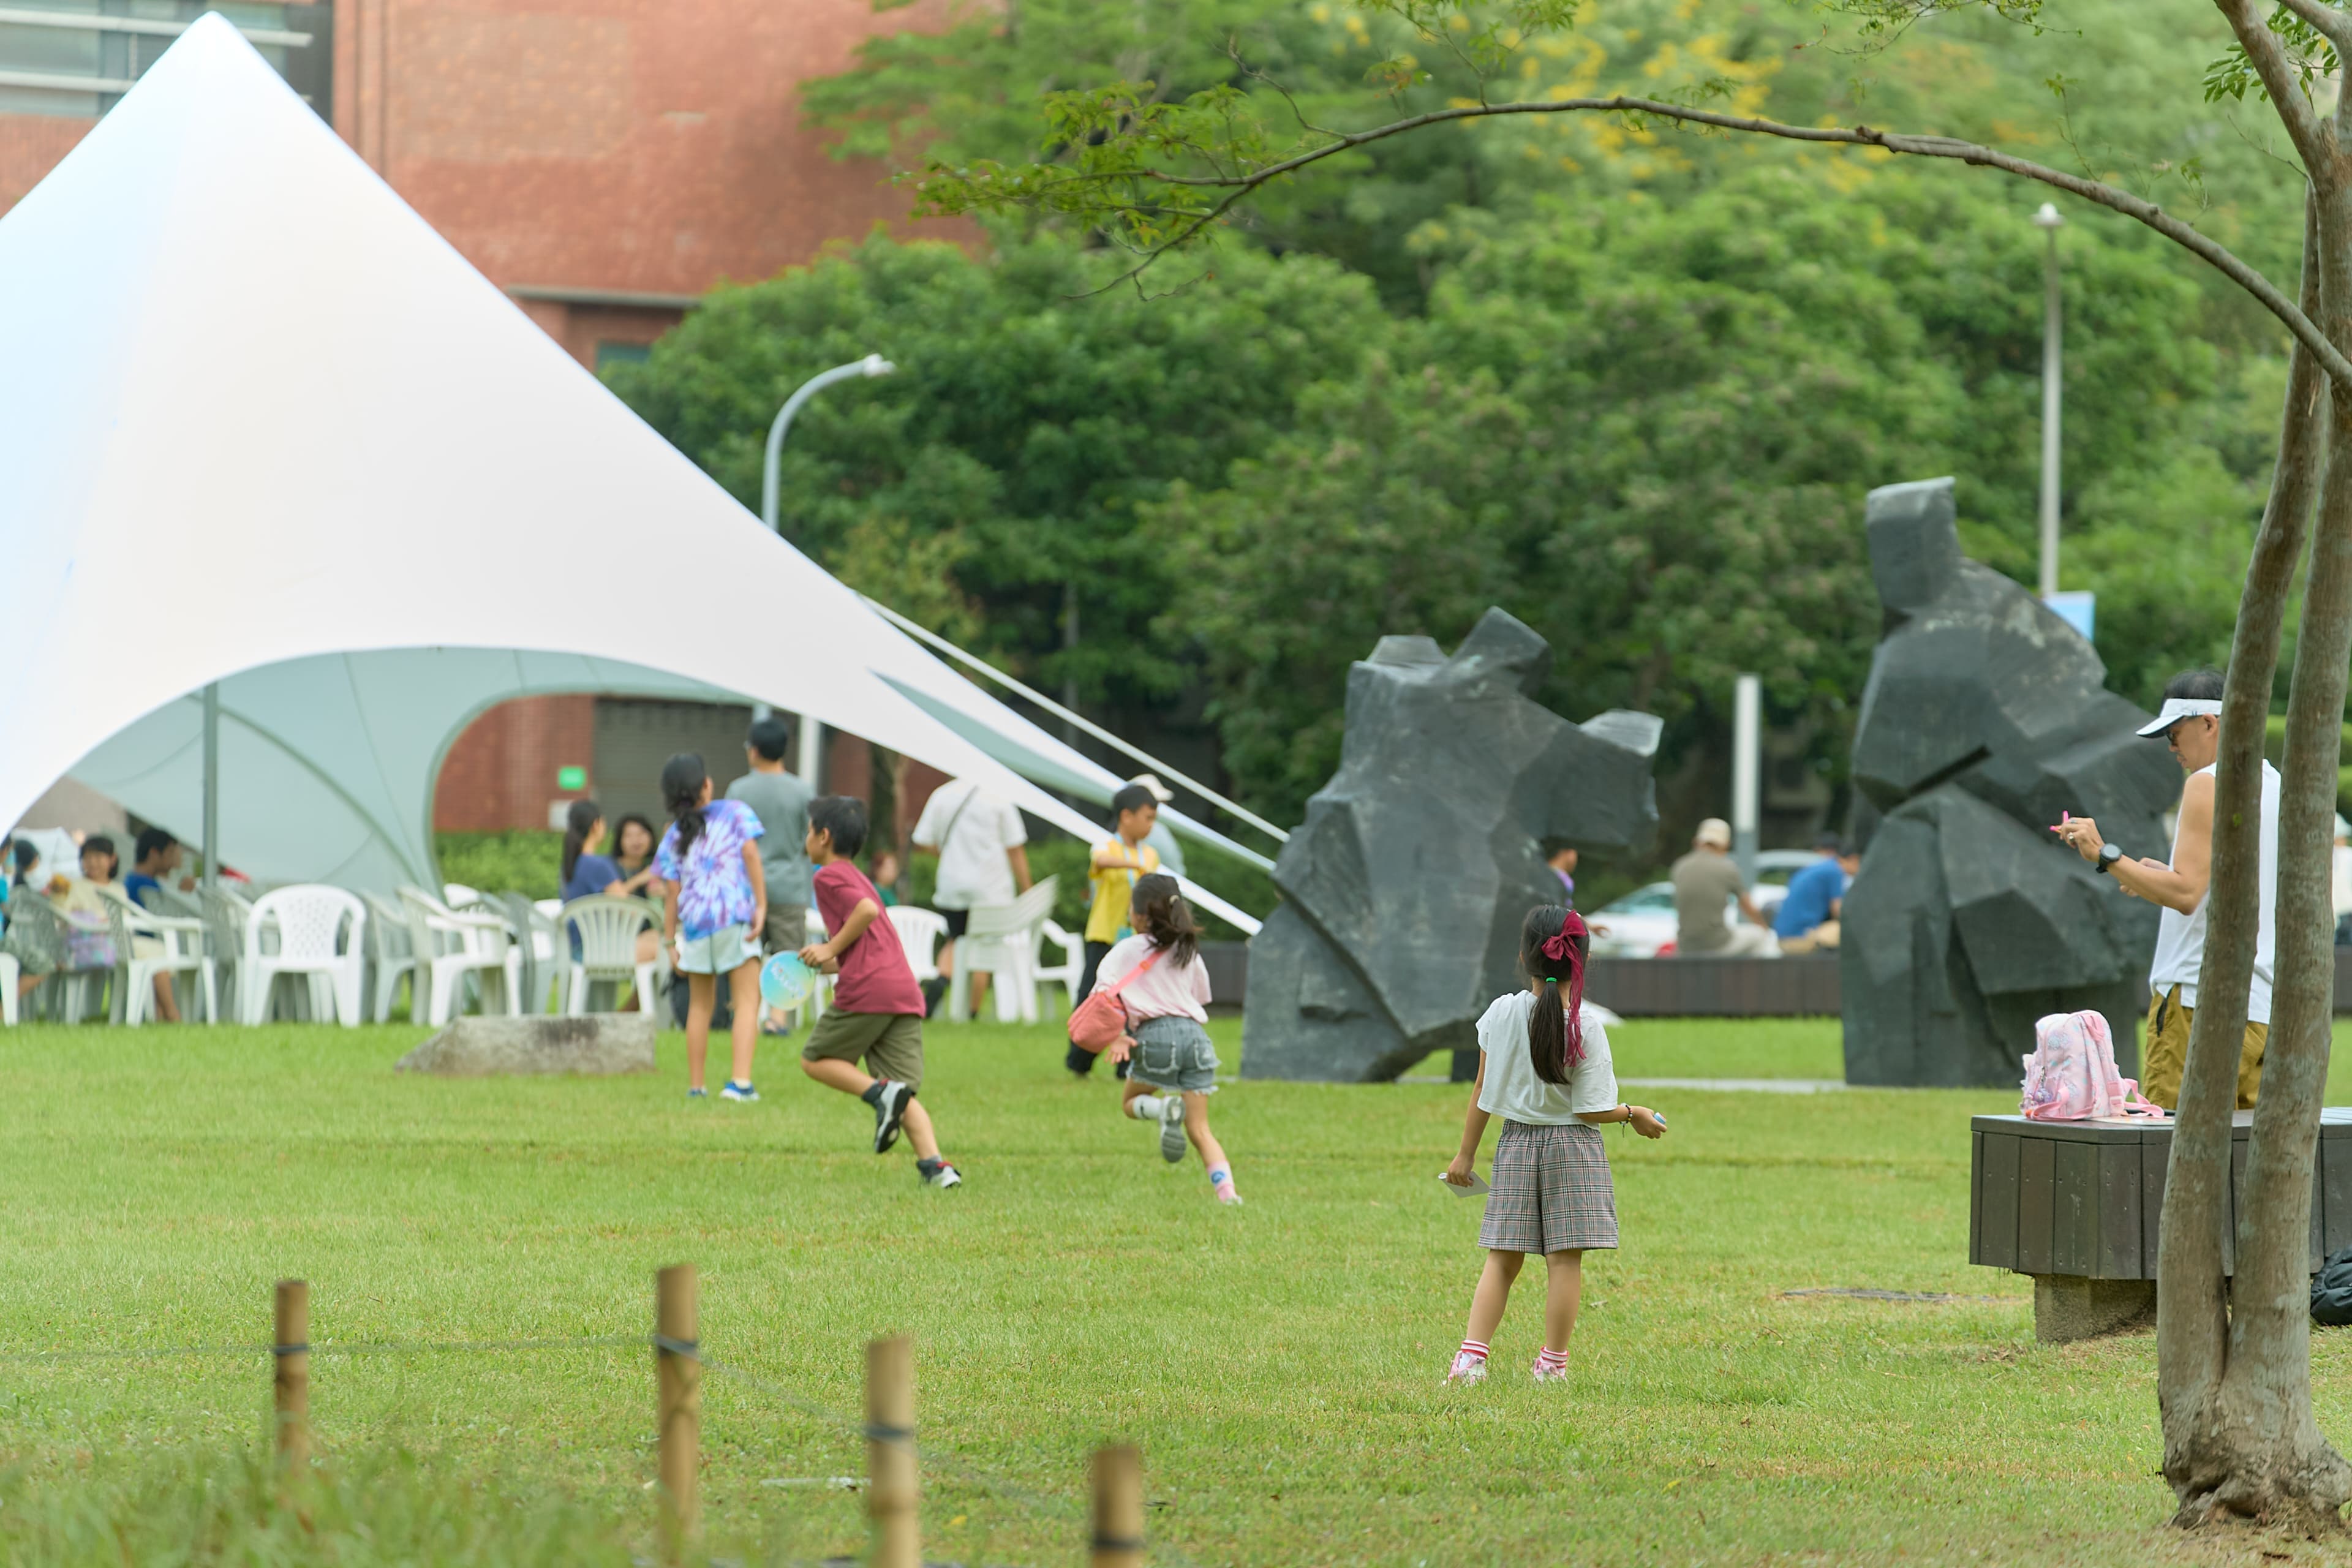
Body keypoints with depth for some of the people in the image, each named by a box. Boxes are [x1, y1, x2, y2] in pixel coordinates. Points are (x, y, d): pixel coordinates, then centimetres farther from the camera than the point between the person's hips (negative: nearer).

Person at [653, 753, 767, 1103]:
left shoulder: (674, 837, 9)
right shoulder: (735, 812, 4)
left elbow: (671, 893, 6)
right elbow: (751, 853, -9)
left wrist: (671, 941, 10)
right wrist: (761, 905, -9)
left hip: (694, 921, 3)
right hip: (735, 917, -3)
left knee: (700, 1005, 15)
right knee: (747, 999, -4)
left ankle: (695, 1086, 17)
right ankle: (740, 1081, -19)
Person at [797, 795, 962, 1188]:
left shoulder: (828, 876, 2)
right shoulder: (857, 878, 30)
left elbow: (867, 909, -16)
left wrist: (832, 949, -6)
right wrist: (828, 961, 24)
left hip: (866, 991, -8)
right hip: (907, 993, 8)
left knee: (815, 1060, 10)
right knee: (904, 1093, 4)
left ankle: (880, 1093, -14)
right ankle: (936, 1164, -16)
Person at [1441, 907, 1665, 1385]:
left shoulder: (1501, 1014, -5)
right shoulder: (1586, 1028, -13)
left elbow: (1482, 1091, 2)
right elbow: (1591, 1110, -11)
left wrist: (1466, 1154, 11)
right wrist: (1634, 1114, 8)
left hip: (1516, 1144, 3)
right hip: (1573, 1148, -3)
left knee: (1502, 1259, 7)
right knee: (1565, 1258, 3)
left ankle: (1472, 1355, -2)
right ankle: (1552, 1363, 6)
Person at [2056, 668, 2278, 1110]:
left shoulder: (2208, 784, -9)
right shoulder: (2277, 786, 17)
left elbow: (2185, 895, -17)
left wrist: (2105, 855, -12)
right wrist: (2165, 879, 23)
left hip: (2198, 1003, -9)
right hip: (2262, 1007, 9)